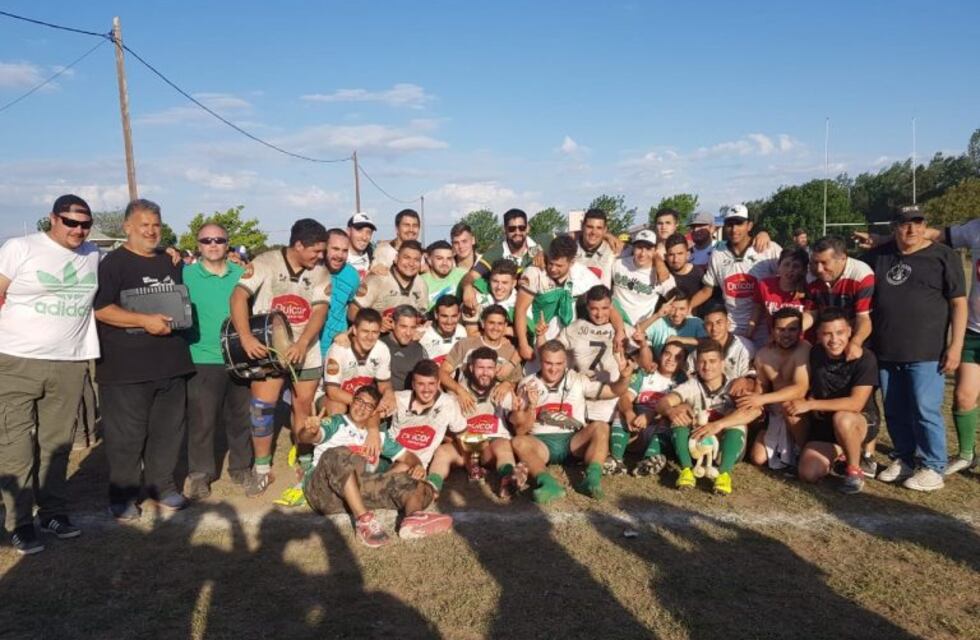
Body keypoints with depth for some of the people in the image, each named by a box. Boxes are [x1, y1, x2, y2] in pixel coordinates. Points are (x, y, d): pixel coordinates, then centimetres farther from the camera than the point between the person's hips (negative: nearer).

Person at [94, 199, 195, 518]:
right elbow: (100, 309, -14)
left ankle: (162, 485, 25)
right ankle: (122, 495, 14)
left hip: (170, 363, 6)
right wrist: (144, 320, -22)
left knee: (169, 429, 11)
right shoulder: (113, 263, -4)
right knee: (126, 434, 1)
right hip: (127, 368, -6)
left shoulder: (170, 263, 16)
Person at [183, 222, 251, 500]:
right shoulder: (187, 274, -2)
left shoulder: (241, 274, 7)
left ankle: (241, 466, 29)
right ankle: (200, 473, 17)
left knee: (240, 416, 13)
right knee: (201, 420, 1)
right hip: (203, 360, -3)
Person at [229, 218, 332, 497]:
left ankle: (305, 463, 24)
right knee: (261, 406, -7)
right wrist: (245, 336, -31)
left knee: (304, 406, 8)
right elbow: (239, 296, -17)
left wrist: (301, 343, -24)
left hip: (306, 350, 2)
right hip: (268, 347, -2)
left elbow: (319, 311, -9)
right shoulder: (266, 262, -9)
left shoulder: (320, 272, 0)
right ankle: (262, 469, 8)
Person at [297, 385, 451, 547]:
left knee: (415, 484, -11)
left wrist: (418, 466, -2)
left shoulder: (378, 436, 24)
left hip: (360, 490, 4)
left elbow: (406, 455, 23)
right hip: (325, 490, -4)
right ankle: (364, 520, -44)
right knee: (339, 455, -34)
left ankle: (414, 518, -46)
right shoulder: (335, 423, 9)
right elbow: (305, 438, -10)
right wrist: (310, 430, -35)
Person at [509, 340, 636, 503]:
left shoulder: (578, 380, 8)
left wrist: (624, 377, -17)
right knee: (518, 442, -30)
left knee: (600, 427, -24)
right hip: (541, 442, -1)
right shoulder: (527, 384, 5)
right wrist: (531, 406, -16)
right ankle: (549, 484, -50)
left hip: (573, 441, 1)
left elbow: (614, 391, 3)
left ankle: (592, 480, -40)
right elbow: (520, 430, 2)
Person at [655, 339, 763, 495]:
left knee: (737, 424, -29)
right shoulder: (691, 386, -6)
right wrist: (671, 410, -45)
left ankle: (725, 473, -33)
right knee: (679, 418, -23)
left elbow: (755, 410, -31)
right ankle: (686, 469, -31)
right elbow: (662, 403, -19)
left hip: (726, 448, -1)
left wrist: (718, 425, -42)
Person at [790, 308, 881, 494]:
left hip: (861, 422, -4)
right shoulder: (814, 354, -5)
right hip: (824, 423, 4)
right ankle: (839, 455, 19)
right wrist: (810, 405, -10)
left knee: (842, 419, -39)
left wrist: (810, 405, -28)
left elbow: (855, 404, -27)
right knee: (808, 474, -14)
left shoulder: (865, 358, -20)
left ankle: (854, 470, -13)